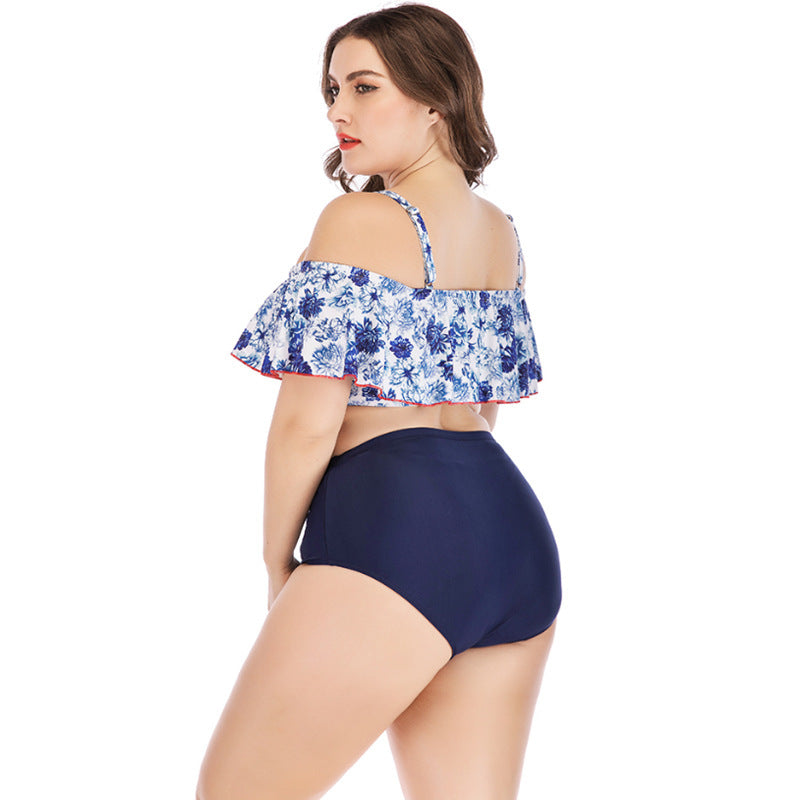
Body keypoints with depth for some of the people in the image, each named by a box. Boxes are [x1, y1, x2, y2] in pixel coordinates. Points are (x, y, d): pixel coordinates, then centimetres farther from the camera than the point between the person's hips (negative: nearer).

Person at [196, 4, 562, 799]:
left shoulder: (359, 217, -8)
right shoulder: (500, 231, 16)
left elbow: (308, 421, -10)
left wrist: (278, 563, 3)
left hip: (394, 527, -8)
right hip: (516, 532, 9)